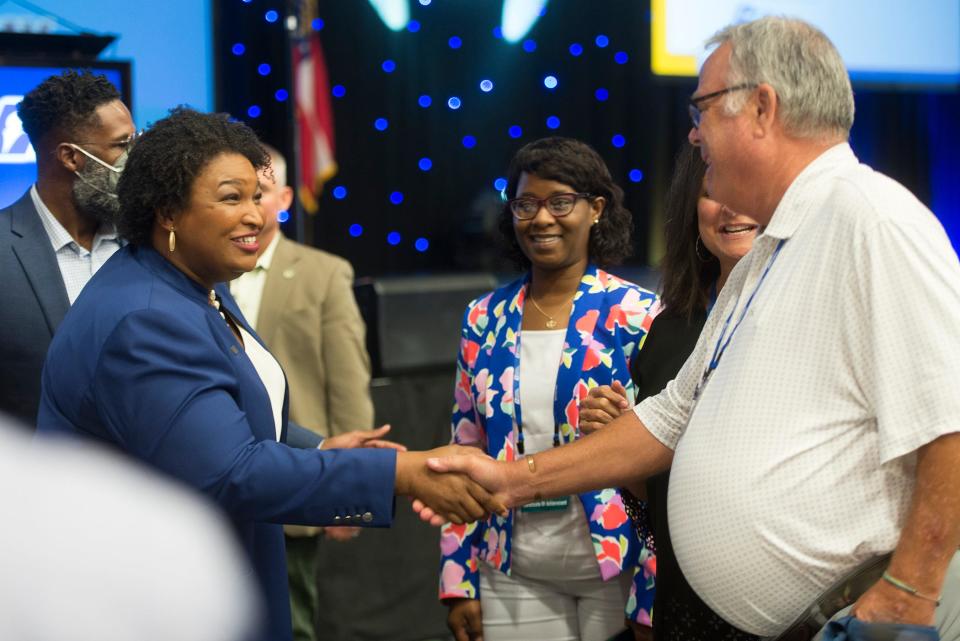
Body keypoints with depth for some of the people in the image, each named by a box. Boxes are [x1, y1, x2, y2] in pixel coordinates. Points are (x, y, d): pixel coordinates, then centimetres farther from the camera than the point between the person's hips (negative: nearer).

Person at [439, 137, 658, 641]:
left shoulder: (637, 316, -7)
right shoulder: (484, 321, 4)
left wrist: (652, 599, -10)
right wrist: (459, 582, 6)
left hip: (616, 571, -3)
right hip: (513, 575, 3)